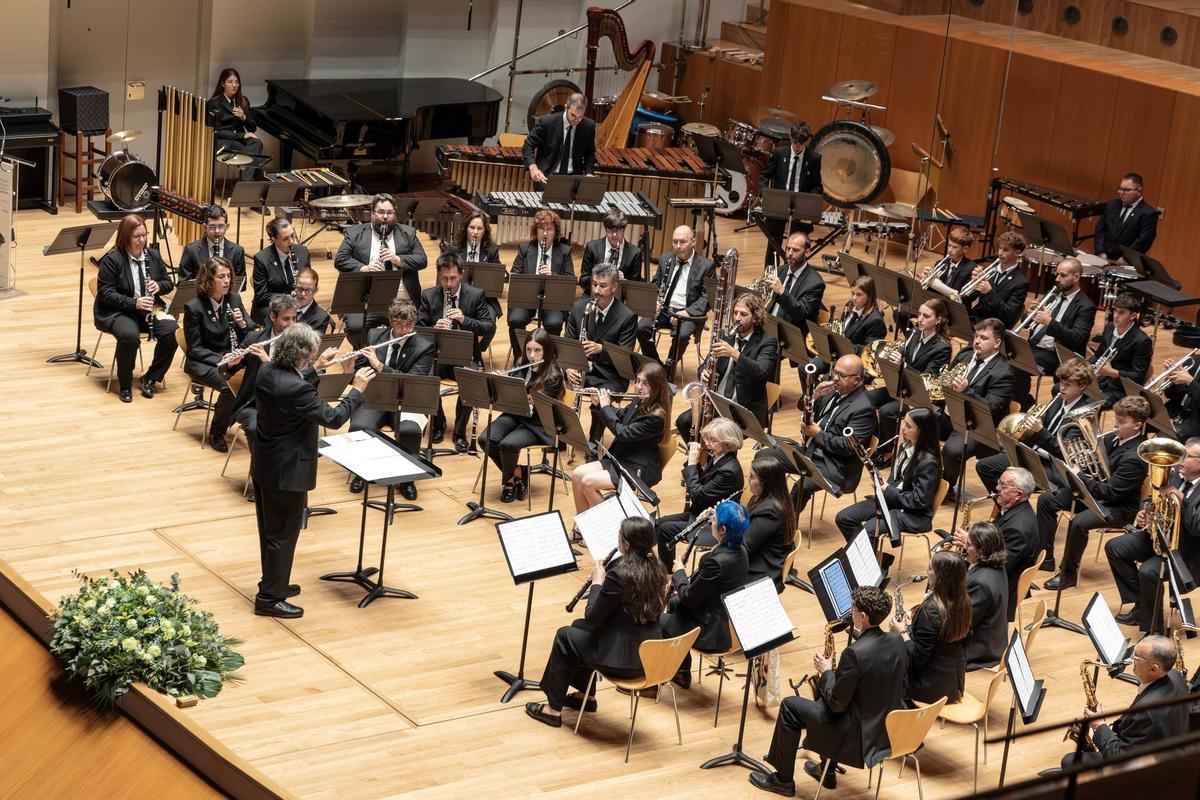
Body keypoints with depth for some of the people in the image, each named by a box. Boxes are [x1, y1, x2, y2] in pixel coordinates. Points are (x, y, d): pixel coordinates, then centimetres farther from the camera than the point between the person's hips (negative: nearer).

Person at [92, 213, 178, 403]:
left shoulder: (153, 256, 5)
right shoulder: (112, 260, -12)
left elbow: (168, 283, 13)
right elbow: (105, 293, -16)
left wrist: (158, 286, -12)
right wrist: (133, 303, -27)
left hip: (148, 310, 5)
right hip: (116, 312, -5)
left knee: (172, 331, -22)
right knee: (129, 335, -37)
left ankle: (150, 378, -3)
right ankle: (125, 385, -13)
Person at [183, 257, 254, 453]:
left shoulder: (234, 299, 2)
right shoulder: (194, 307, -12)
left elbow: (251, 335, 8)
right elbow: (195, 348, -10)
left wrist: (242, 323, -15)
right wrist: (221, 361, -23)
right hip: (203, 362, -4)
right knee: (229, 385, -33)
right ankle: (216, 433, -10)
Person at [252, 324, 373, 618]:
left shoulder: (266, 371, -4)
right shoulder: (296, 389, -30)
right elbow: (333, 418, -22)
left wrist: (315, 369, 16)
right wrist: (357, 390, -10)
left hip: (263, 466, 9)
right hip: (287, 472, -9)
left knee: (270, 529, 22)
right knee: (283, 534, 5)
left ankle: (273, 583, 37)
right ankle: (270, 598, 14)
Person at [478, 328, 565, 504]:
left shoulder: (553, 375, -14)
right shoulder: (521, 365, 3)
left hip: (536, 424, -6)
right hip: (514, 414, 6)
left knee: (507, 444, -31)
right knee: (485, 439, -20)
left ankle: (510, 479, -1)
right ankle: (518, 473, -1)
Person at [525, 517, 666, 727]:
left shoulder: (619, 574, -24)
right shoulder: (656, 570, 0)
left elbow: (592, 617, -14)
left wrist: (597, 582, -2)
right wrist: (606, 579, 8)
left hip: (624, 660, -8)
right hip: (650, 655, 8)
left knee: (565, 637, 17)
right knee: (579, 627, 28)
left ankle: (554, 708, 27)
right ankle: (586, 695, 39)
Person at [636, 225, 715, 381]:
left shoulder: (706, 265, -2)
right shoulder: (665, 259, 12)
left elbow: (707, 298, -6)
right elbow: (655, 285, 17)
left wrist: (687, 312, -20)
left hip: (688, 314, -4)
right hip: (663, 309, 4)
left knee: (682, 334, -34)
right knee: (641, 327, -23)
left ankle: (669, 367, -7)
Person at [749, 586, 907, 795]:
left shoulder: (855, 653, -27)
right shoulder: (897, 642, -4)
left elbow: (837, 703, -20)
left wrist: (826, 672, -2)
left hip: (862, 737, -8)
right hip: (892, 730, 8)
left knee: (790, 707, 8)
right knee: (825, 698, 33)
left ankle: (783, 780, 22)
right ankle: (828, 771, 41)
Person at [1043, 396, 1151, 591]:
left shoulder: (1135, 457, -26)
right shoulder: (1114, 438, -2)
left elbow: (1108, 492, -28)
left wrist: (1078, 474, -22)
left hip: (1118, 507, -10)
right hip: (1096, 490, 10)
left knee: (1079, 522, -35)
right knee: (1046, 500, 4)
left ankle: (1068, 575, -16)